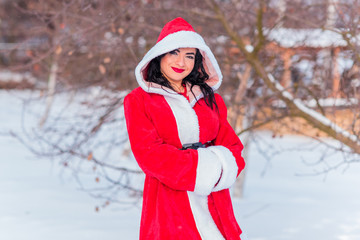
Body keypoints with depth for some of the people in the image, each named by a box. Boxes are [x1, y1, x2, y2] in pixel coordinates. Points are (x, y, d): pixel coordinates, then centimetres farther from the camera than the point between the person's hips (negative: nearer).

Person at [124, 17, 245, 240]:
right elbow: (150, 154, -6)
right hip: (167, 207, -3)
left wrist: (217, 164, -11)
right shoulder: (139, 100, 4)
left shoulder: (210, 99, 16)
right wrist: (202, 167, -12)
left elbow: (233, 149, 11)